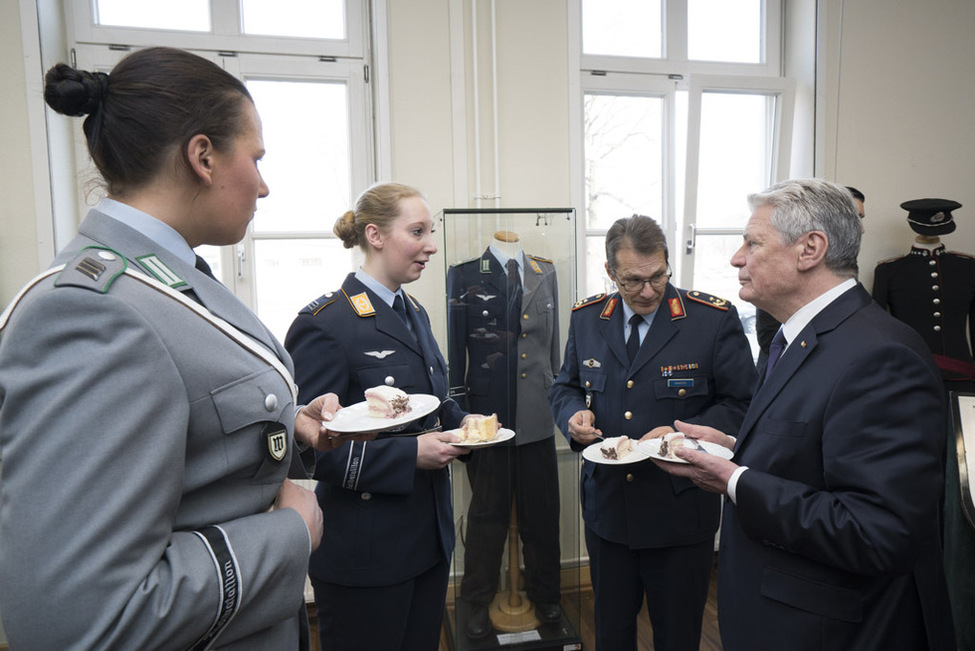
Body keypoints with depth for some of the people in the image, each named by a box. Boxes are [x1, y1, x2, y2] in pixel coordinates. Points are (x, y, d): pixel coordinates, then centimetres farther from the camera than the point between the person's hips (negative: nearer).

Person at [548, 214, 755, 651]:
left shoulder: (715, 319, -11)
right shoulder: (586, 319, 0)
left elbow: (742, 403, -8)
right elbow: (564, 388, 11)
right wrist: (574, 415, -11)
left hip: (681, 513, -3)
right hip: (606, 507, 3)